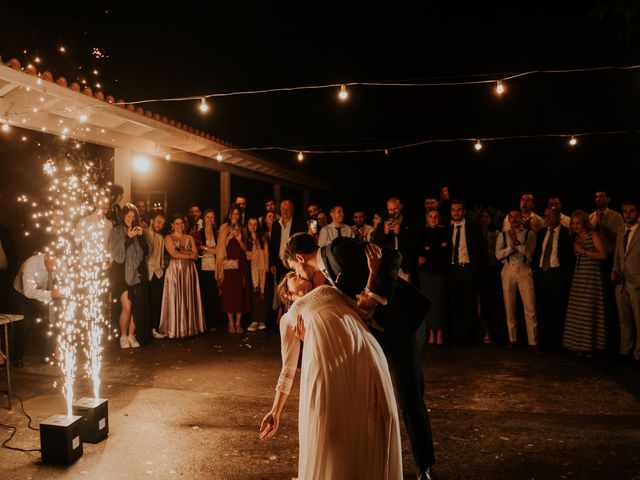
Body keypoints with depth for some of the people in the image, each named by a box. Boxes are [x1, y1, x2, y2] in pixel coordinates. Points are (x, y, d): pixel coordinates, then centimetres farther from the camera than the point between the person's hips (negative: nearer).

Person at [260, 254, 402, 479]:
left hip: (364, 351, 1)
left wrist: (373, 271, 15)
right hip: (323, 354, -1)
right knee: (328, 429, -1)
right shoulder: (289, 318, 29)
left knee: (370, 425, 2)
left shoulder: (331, 291, 36)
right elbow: (288, 369, 28)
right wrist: (276, 411, 24)